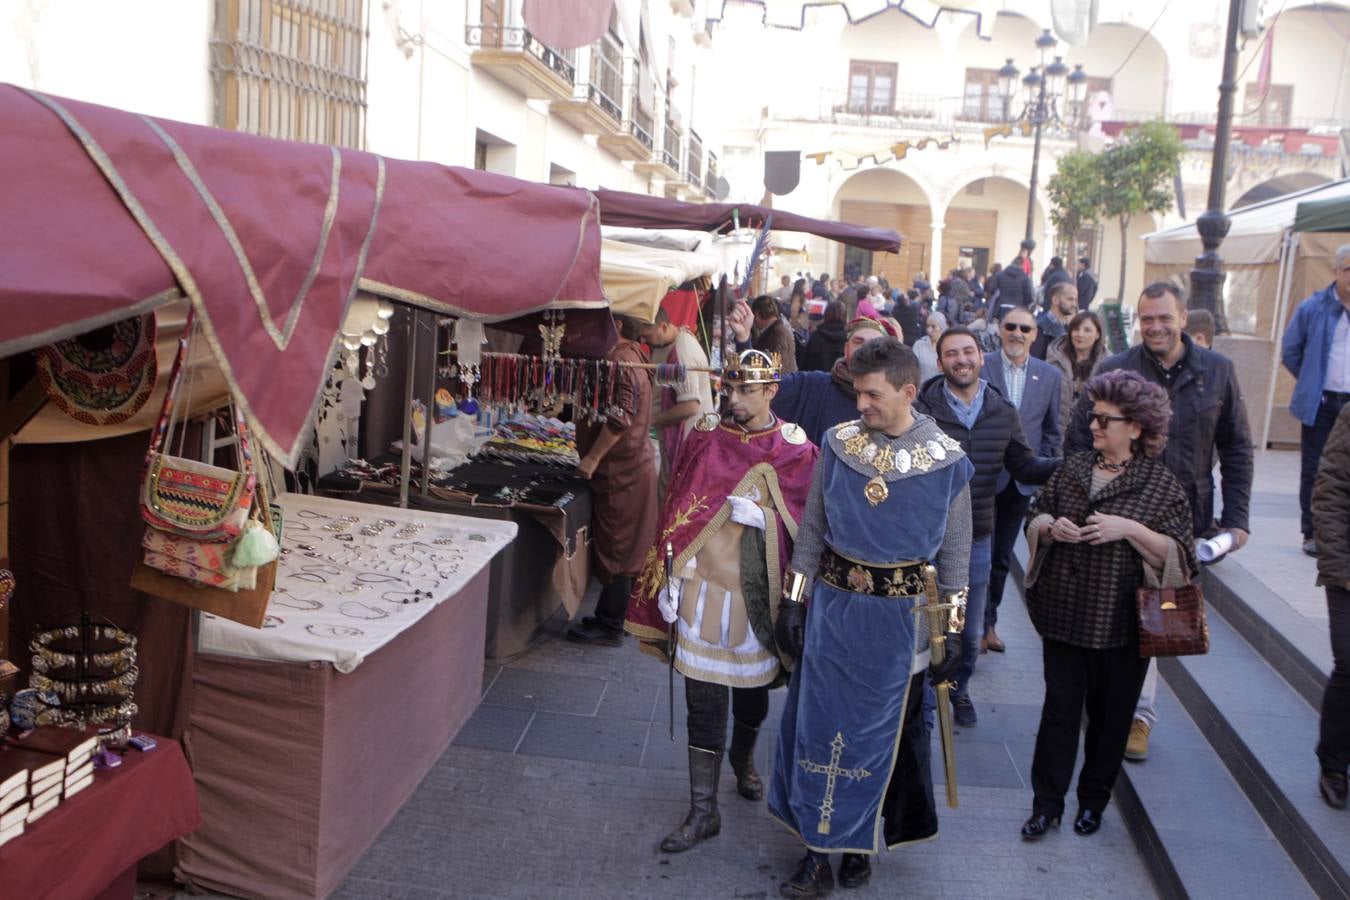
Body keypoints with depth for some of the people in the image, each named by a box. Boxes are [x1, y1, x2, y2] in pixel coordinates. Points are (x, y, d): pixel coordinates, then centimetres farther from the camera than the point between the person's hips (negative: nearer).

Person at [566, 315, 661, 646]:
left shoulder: (621, 361, -18)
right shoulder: (631, 357, 15)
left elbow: (620, 417, -26)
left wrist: (592, 458, -22)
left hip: (621, 471, -10)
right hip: (628, 467, 10)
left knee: (615, 548, -2)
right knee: (620, 548, 15)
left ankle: (609, 627, 6)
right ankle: (610, 618, 25)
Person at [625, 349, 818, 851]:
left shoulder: (796, 451, -5)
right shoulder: (705, 439, -2)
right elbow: (678, 512, 1)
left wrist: (762, 516, -16)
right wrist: (669, 579, 1)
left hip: (761, 591, 1)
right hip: (705, 584, 0)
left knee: (754, 686, 19)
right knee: (703, 697, 2)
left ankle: (743, 760, 49)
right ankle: (703, 809, 13)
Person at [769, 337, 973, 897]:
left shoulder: (947, 461, -8)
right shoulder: (838, 444, -3)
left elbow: (955, 552, -1)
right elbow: (811, 529, 3)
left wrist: (951, 631, 0)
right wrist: (793, 600, 1)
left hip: (900, 617, -1)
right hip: (833, 605, 2)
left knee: (882, 731, 12)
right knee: (820, 723, 6)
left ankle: (863, 841, 32)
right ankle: (819, 851, 21)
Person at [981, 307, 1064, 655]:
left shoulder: (1050, 376, 4)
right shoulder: (980, 366, -7)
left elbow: (1052, 430, 9)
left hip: (1021, 480, 4)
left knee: (1001, 556, 15)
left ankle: (989, 623, 29)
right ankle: (979, 624, 10)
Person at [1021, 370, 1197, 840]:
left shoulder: (1161, 484, -6)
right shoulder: (1073, 467, 5)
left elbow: (1180, 557, -8)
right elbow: (1034, 516, 13)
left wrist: (1130, 529, -22)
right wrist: (1050, 527, -9)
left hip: (1121, 624, -2)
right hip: (1064, 614, 3)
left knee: (1110, 714, 11)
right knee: (1060, 707, 6)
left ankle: (1094, 801, 30)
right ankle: (1046, 804, 15)